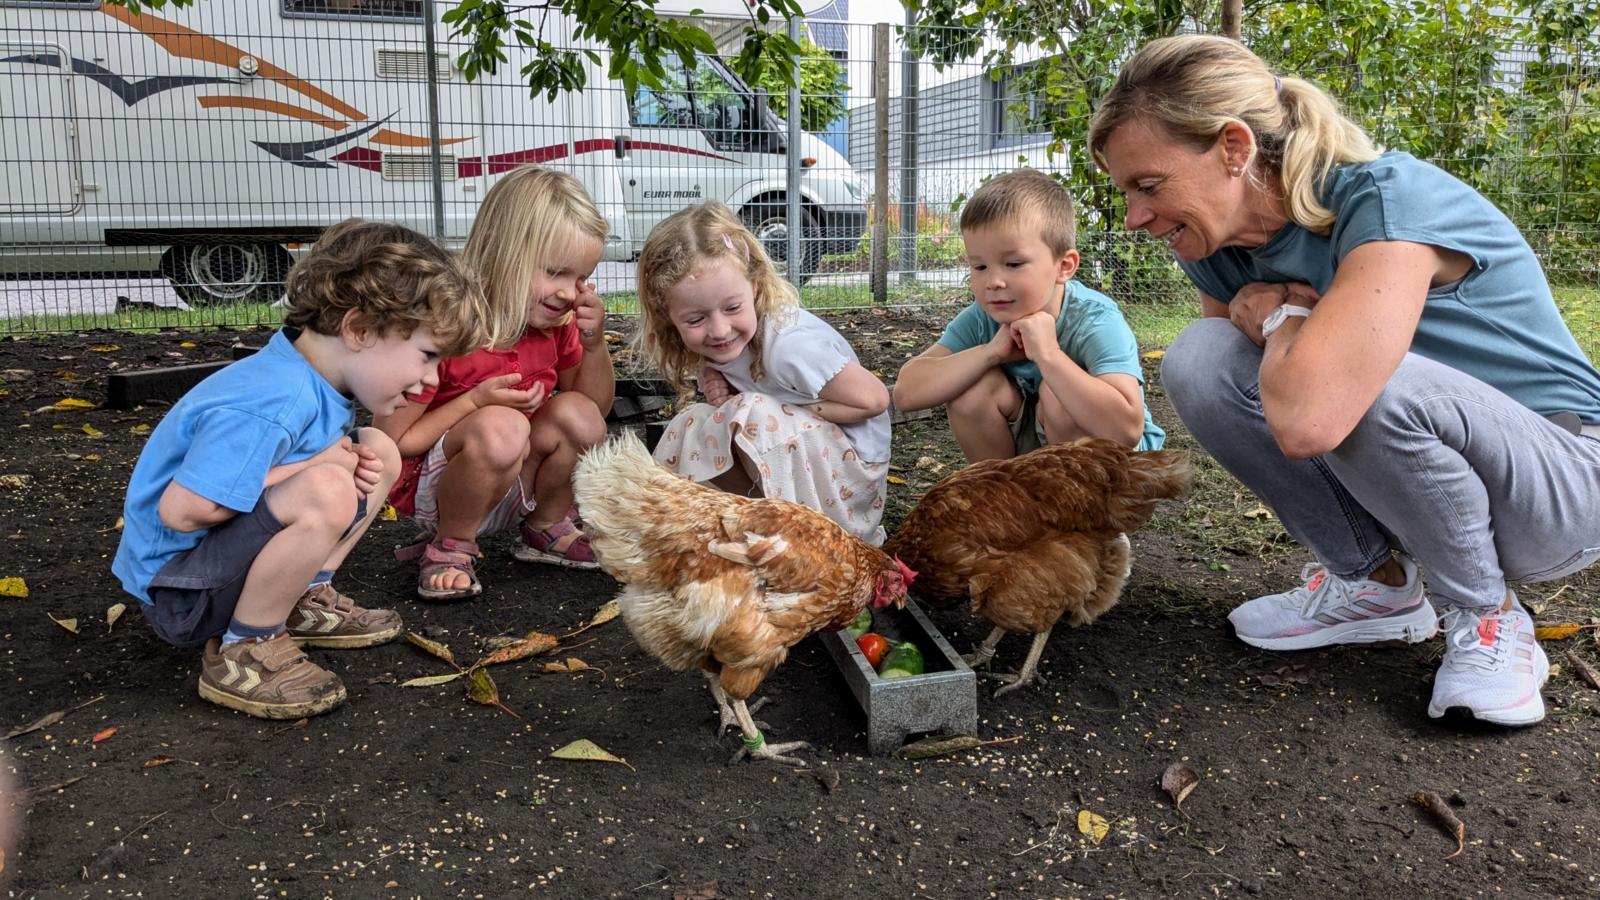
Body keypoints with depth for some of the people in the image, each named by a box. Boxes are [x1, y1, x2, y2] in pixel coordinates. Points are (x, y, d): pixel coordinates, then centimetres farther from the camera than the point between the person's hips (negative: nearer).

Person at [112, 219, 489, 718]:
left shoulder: (317, 381, -3)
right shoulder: (271, 404, -31)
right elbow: (181, 511, -31)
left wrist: (352, 458, -10)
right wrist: (313, 467, -23)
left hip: (228, 547, 9)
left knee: (380, 452, 6)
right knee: (325, 491, -35)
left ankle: (301, 602, 10)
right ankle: (242, 651, -14)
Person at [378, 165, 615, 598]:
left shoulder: (556, 323, -3)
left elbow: (597, 408, 9)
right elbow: (389, 444, -19)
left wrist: (593, 342, -9)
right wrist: (474, 403, -27)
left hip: (512, 485, 6)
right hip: (427, 488, -6)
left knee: (577, 414, -20)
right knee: (501, 426, -35)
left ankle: (547, 528, 5)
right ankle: (450, 546, -10)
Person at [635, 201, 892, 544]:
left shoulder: (788, 345, -30)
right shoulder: (719, 343, -7)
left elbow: (874, 399, -23)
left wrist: (788, 412, -18)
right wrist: (725, 396, -13)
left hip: (851, 462, -8)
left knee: (754, 416, -30)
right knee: (691, 425, -4)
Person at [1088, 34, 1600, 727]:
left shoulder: (1391, 200, -29)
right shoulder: (1221, 241, -7)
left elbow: (1307, 418, -45)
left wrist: (1285, 316, -23)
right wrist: (1251, 310, -16)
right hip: (1406, 475, 6)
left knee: (1368, 388, -36)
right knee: (1198, 360, -14)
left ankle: (1490, 618, -7)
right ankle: (1373, 584, 3)